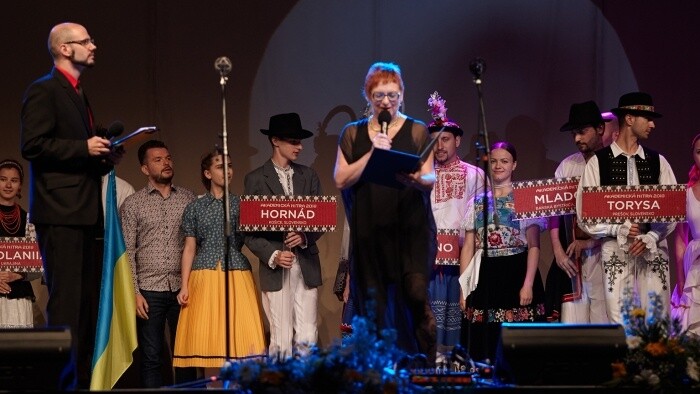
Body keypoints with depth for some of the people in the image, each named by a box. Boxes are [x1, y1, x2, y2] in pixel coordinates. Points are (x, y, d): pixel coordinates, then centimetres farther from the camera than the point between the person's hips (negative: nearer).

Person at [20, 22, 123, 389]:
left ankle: (82, 377, 10)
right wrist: (84, 148, -17)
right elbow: (32, 145, -15)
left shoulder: (78, 95, 23)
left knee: (82, 300, 8)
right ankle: (63, 379, -12)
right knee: (65, 299, -12)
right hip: (59, 210, -9)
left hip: (82, 211, 9)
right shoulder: (43, 90, -5)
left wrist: (104, 157, 10)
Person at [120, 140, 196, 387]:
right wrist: (134, 292, -7)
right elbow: (127, 252, 1)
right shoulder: (132, 204, 4)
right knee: (151, 357, 1)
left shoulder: (189, 199, 9)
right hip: (149, 290, -1)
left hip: (182, 287, 1)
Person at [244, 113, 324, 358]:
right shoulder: (256, 179, 2)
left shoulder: (308, 176, 13)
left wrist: (305, 236, -10)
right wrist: (272, 255, -14)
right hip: (275, 268, -3)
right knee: (281, 341, -5)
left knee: (307, 339, -2)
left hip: (306, 266, 3)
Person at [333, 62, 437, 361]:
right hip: (369, 229, 2)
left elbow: (430, 177, 4)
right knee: (375, 302, -1)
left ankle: (425, 364, -5)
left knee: (416, 293, -14)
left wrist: (417, 180, -19)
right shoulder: (353, 134, 12)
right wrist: (372, 153, -8)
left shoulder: (417, 131, 8)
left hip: (411, 226, -2)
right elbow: (341, 180, 3)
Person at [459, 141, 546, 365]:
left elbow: (534, 246, -3)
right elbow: (468, 247, 12)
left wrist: (528, 284, -13)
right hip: (485, 275, 3)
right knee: (485, 342, 0)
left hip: (516, 273, -3)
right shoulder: (477, 202, 13)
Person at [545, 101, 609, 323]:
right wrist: (558, 251, 0)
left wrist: (590, 241, -11)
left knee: (604, 319, -7)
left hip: (603, 253, -4)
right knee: (571, 318, 0)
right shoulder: (567, 166, 12)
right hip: (570, 256, 4)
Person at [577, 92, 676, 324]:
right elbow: (585, 216, -1)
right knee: (620, 325, -6)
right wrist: (619, 229, -14)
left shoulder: (658, 162, 11)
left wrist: (650, 238, -11)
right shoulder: (598, 162, 3)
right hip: (616, 250, -2)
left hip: (654, 250, 2)